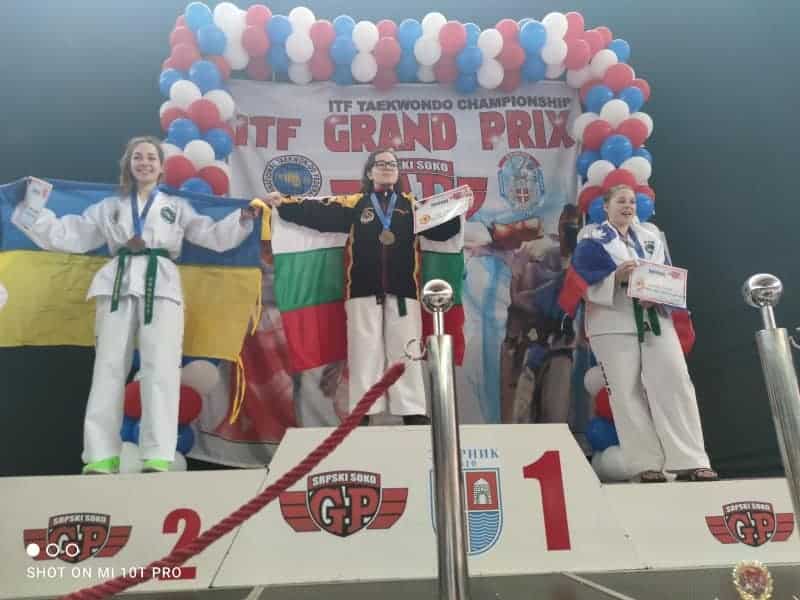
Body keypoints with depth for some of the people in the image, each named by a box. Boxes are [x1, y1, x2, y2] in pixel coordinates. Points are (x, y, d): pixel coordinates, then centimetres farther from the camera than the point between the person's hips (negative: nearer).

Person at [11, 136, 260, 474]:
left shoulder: (177, 207, 21)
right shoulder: (109, 207, 23)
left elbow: (215, 237, 13)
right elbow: (67, 236, 19)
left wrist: (244, 217, 0)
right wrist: (30, 209, 15)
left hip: (161, 286, -2)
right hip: (118, 286, 2)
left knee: (161, 368, -14)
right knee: (109, 368, -7)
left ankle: (158, 458, -20)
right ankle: (101, 458, -9)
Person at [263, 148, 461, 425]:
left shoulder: (412, 205, 14)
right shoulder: (354, 204, 9)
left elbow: (443, 229, 6)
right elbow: (316, 212, 0)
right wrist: (283, 203, -10)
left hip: (403, 291, 1)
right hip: (363, 291, -1)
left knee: (406, 351, 4)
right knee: (365, 352, 2)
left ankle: (414, 412, 10)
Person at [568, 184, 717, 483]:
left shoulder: (650, 235, 19)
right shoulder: (592, 240, 5)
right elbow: (581, 282, -5)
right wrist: (616, 277, -20)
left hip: (655, 319, 4)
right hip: (613, 323, -4)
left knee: (675, 382, -7)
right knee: (627, 391, -6)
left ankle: (689, 461, -5)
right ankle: (646, 464, -2)